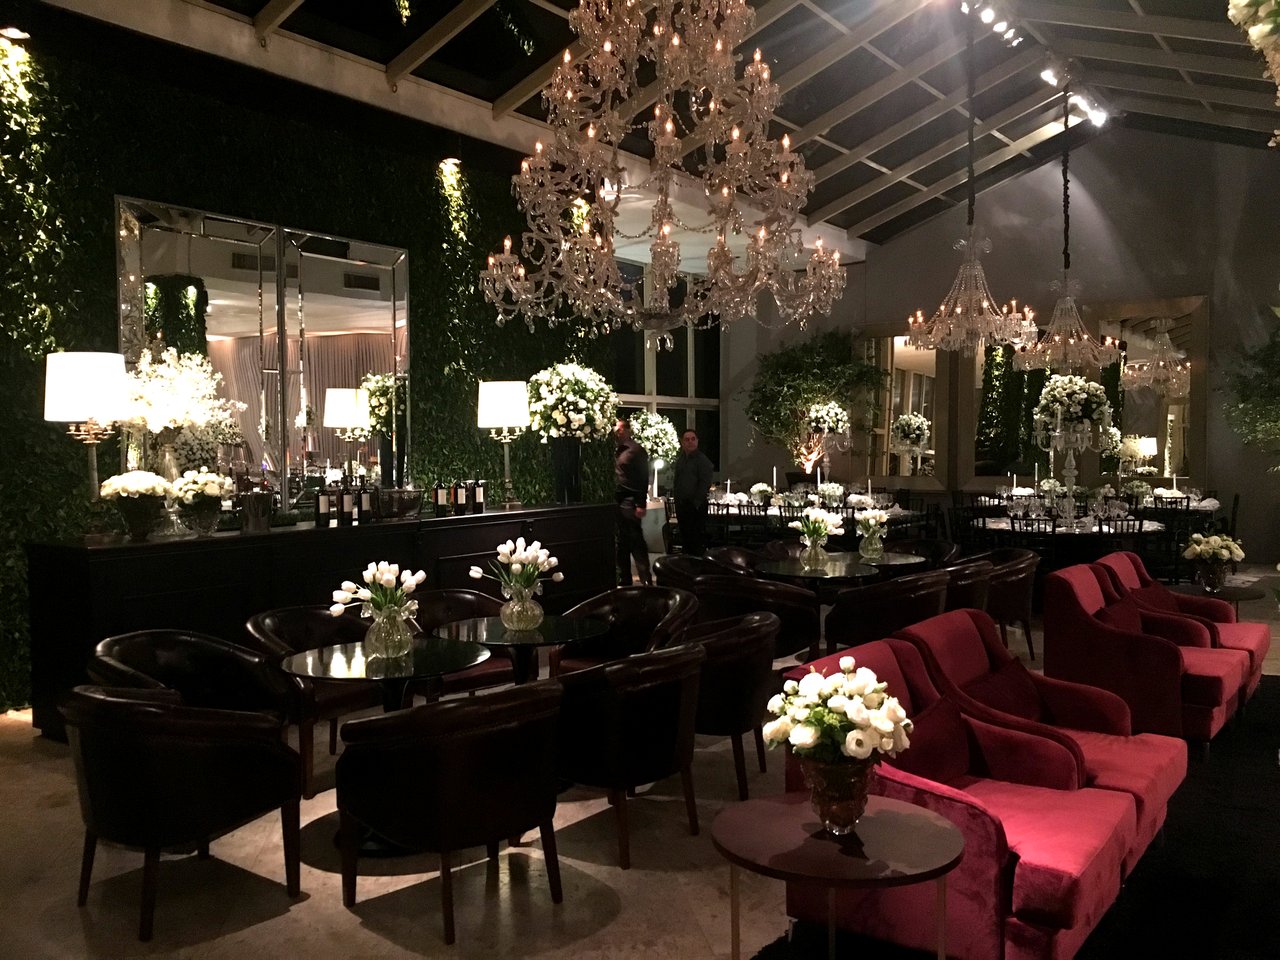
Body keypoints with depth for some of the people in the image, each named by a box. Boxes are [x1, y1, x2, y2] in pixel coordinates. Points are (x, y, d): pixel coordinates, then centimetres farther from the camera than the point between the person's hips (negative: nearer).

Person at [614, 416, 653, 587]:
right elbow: (614, 477, 15)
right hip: (617, 502, 7)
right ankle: (624, 580, 17)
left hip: (629, 502, -7)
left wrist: (641, 505, -15)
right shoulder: (617, 451, 15)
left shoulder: (636, 450, -5)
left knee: (636, 543, -7)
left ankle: (646, 582, -3)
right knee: (621, 543, 10)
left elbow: (643, 478, -9)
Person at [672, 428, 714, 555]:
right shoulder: (679, 460, 14)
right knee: (685, 535, 11)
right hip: (681, 505, 7)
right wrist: (677, 500, 9)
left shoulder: (702, 459, -7)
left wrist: (696, 502, -15)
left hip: (697, 505, -7)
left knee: (698, 536, -5)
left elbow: (705, 483, -12)